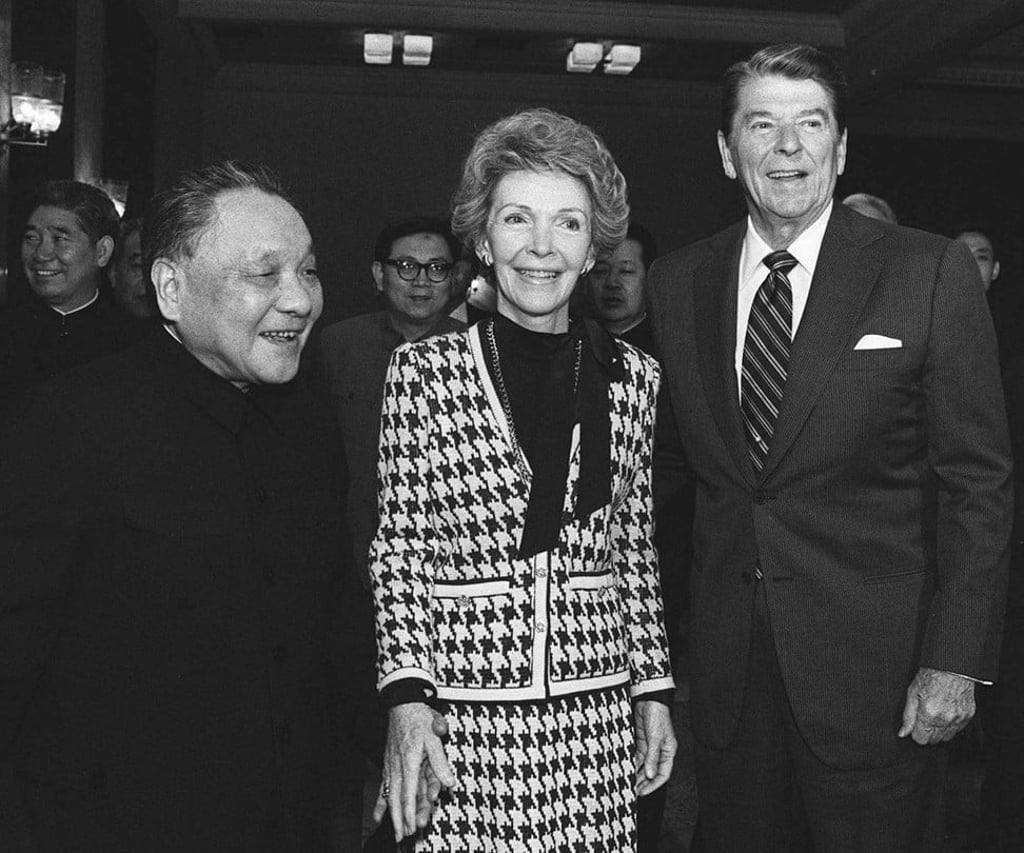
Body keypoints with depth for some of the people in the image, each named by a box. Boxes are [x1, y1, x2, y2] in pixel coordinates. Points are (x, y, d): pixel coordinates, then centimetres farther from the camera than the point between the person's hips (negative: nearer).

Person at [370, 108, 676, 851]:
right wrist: (407, 697, -9)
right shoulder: (423, 370, -4)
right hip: (459, 713, -2)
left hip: (597, 713, 3)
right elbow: (398, 552, -2)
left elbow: (635, 550, 11)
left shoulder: (631, 376, 5)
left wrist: (654, 689, 10)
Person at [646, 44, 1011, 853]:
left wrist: (955, 662, -11)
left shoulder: (932, 273, -6)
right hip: (730, 668, 3)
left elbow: (977, 481, -7)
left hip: (873, 664, -3)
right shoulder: (676, 282, 4)